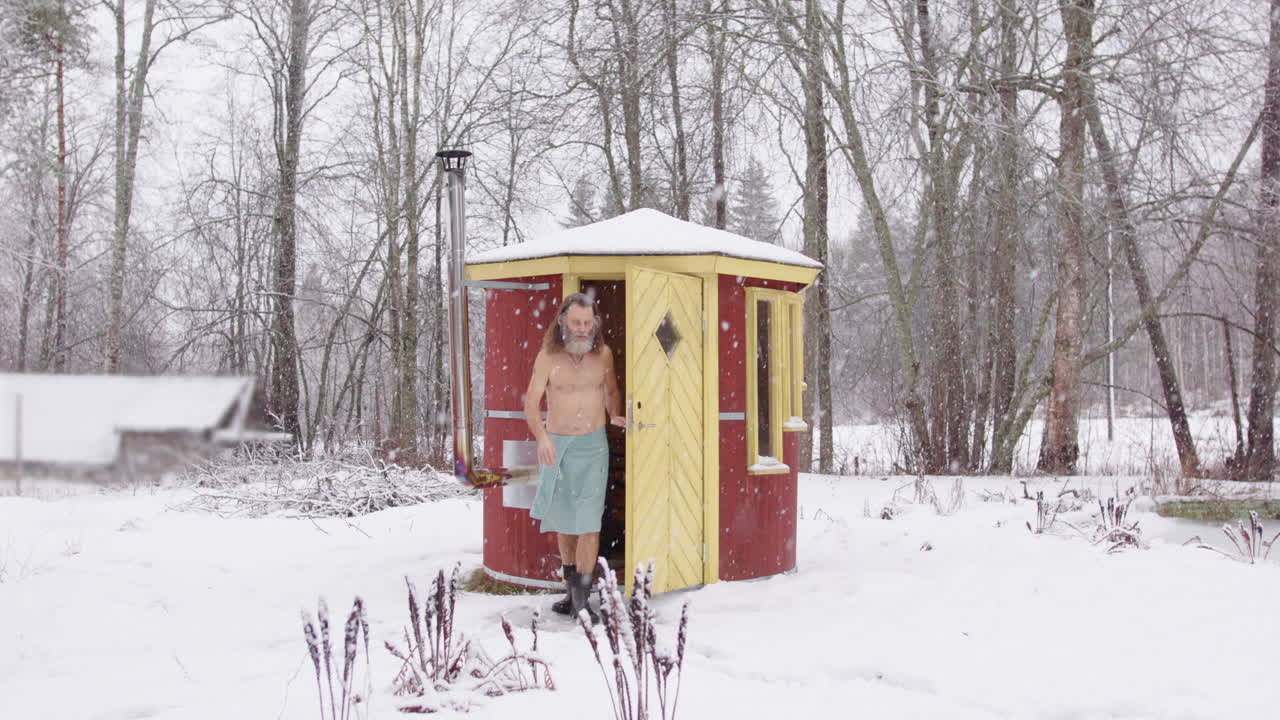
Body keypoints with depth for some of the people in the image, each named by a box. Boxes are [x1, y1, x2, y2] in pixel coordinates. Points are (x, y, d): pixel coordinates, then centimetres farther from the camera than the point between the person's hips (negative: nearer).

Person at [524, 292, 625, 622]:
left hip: (593, 446, 0)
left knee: (588, 521, -10)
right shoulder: (548, 356, -7)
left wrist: (615, 416, -3)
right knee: (563, 521, 11)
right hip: (556, 447, 1)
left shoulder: (603, 354, -1)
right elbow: (531, 404, -12)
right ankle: (572, 591, 27)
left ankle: (582, 600, -8)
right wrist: (541, 437, -29)